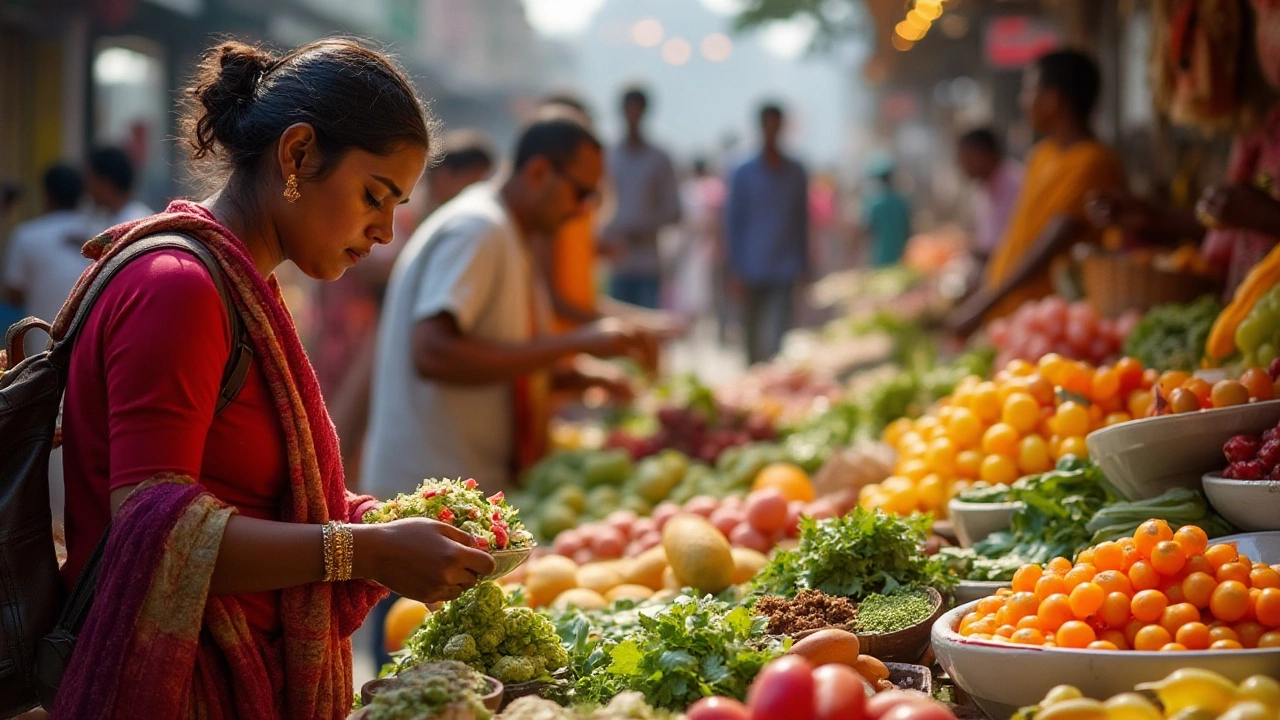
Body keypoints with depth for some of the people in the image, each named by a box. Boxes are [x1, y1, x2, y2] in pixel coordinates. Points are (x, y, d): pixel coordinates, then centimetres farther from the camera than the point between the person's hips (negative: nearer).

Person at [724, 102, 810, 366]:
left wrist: (802, 265, 7)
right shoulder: (744, 174, 4)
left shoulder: (796, 173, 7)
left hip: (784, 269, -1)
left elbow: (801, 221, 11)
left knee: (777, 334, -14)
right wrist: (737, 267, -1)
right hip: (753, 271, 1)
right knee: (754, 336, 9)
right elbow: (733, 222, 5)